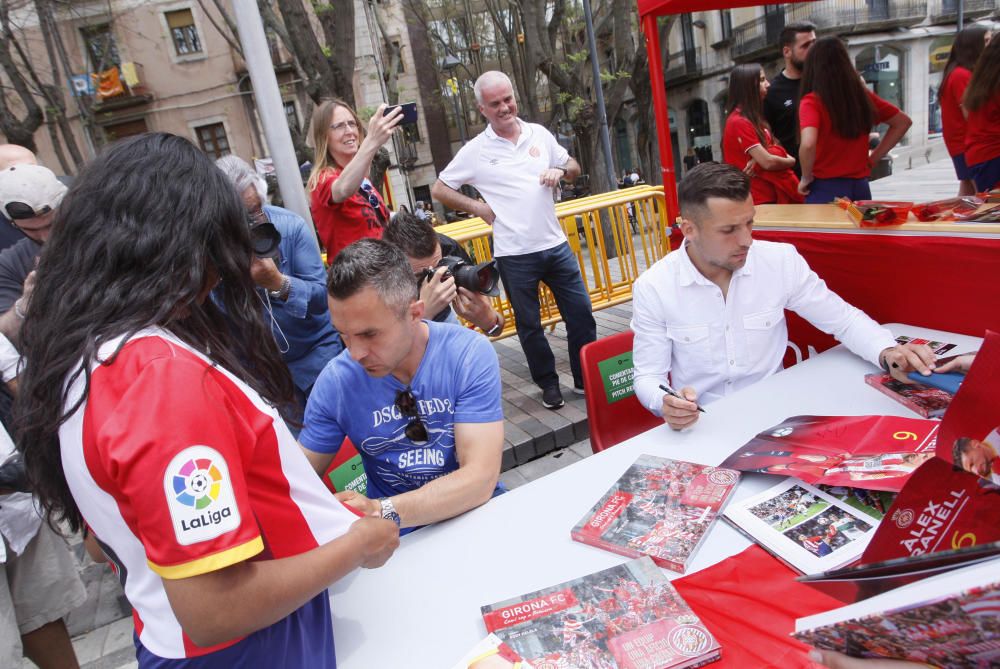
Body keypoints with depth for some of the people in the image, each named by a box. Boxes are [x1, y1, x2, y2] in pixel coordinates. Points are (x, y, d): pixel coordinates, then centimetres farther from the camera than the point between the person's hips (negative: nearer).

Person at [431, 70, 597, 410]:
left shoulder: (539, 134, 6)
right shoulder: (476, 151, -3)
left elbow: (574, 167, 17)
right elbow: (439, 189, 3)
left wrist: (560, 170, -5)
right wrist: (477, 207, -5)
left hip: (556, 244, 3)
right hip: (514, 254, -3)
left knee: (581, 312, 6)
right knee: (529, 325, 9)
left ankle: (587, 378, 23)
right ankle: (548, 384, 27)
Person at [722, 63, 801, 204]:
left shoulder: (754, 118, 15)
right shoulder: (739, 122, -16)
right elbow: (768, 162, -20)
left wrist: (758, 158, -14)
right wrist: (791, 161, 0)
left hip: (770, 194, 9)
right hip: (758, 199, -9)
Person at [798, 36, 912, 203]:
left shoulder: (812, 101, -12)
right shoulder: (863, 95, 5)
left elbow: (808, 144, -29)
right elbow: (903, 122, 16)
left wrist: (806, 178, -12)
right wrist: (871, 160, 14)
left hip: (825, 189, -5)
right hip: (860, 187, 5)